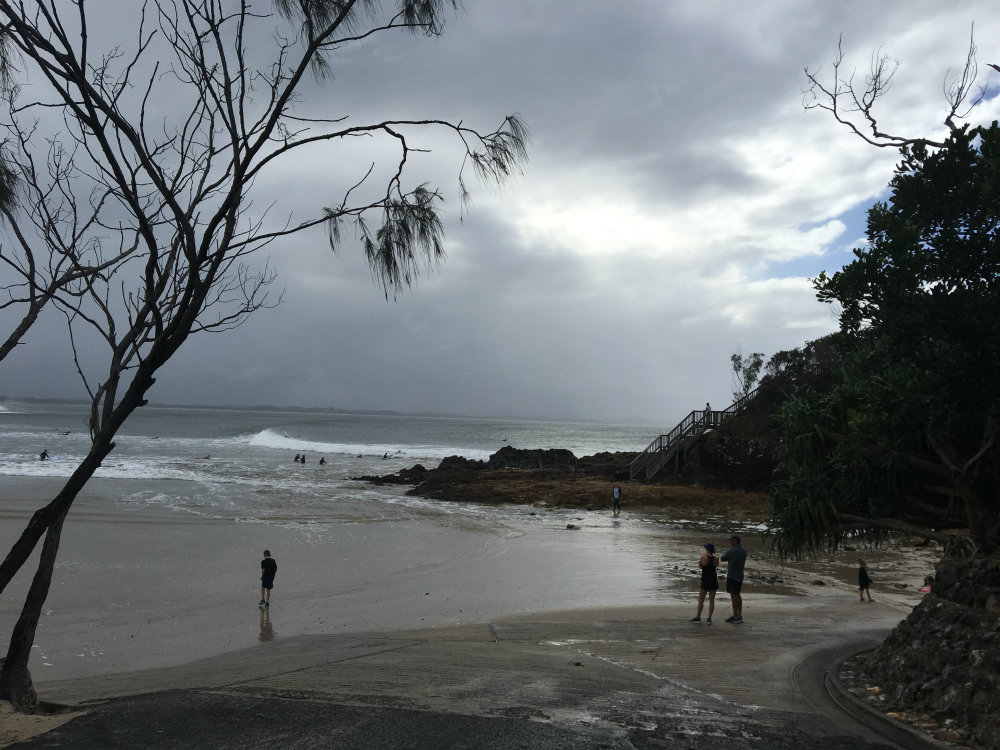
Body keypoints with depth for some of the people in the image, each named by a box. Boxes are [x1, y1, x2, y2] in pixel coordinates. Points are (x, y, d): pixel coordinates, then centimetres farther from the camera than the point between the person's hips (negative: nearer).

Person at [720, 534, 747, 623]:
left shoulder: (731, 551, -17)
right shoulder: (744, 551, 6)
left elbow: (722, 559, -4)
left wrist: (724, 554, 17)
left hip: (732, 576, -8)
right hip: (740, 576, 8)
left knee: (734, 596, -4)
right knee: (738, 595, 15)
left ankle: (736, 617, -2)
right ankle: (739, 616, 20)